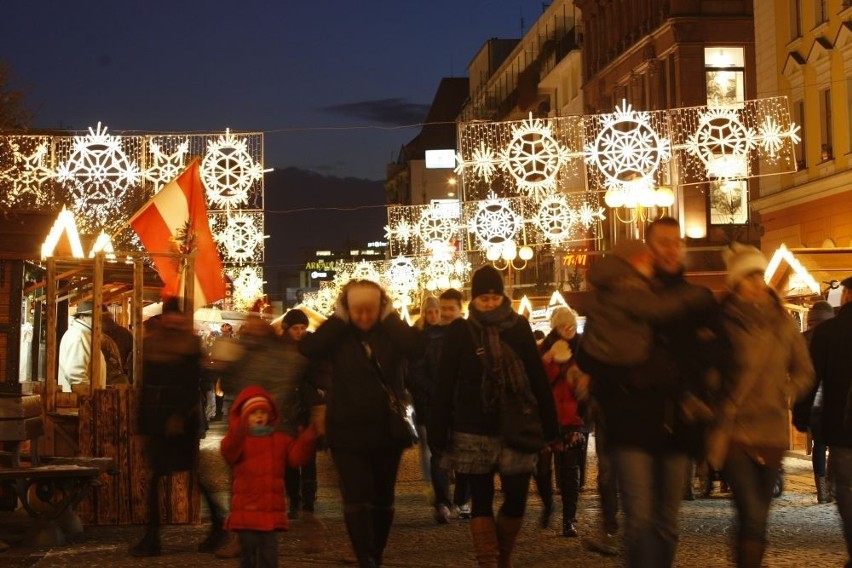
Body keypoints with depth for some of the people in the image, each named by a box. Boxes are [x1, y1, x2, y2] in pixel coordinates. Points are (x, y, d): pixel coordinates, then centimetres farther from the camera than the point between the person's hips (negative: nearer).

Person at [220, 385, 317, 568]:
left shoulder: (280, 440, 11)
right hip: (246, 509, -3)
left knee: (269, 550, 4)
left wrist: (306, 441, -19)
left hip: (272, 509, 3)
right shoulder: (239, 439, -1)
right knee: (249, 549, 1)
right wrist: (236, 432, -41)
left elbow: (296, 456, 1)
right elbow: (228, 452, -23)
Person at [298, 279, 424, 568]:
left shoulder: (392, 332, -1)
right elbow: (307, 348, -21)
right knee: (356, 500, -10)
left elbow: (417, 347, -22)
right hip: (347, 431, -2)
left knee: (383, 500, 13)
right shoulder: (338, 334, -2)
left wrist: (390, 316, -16)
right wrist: (339, 318, -17)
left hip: (387, 429, 2)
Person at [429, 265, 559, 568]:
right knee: (481, 501, 3)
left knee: (517, 498, 1)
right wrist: (439, 432, -6)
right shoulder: (460, 332, -1)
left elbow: (538, 378, 4)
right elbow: (445, 384, -2)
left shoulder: (519, 328, 4)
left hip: (516, 429, 1)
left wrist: (550, 425, 1)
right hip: (474, 432, -1)